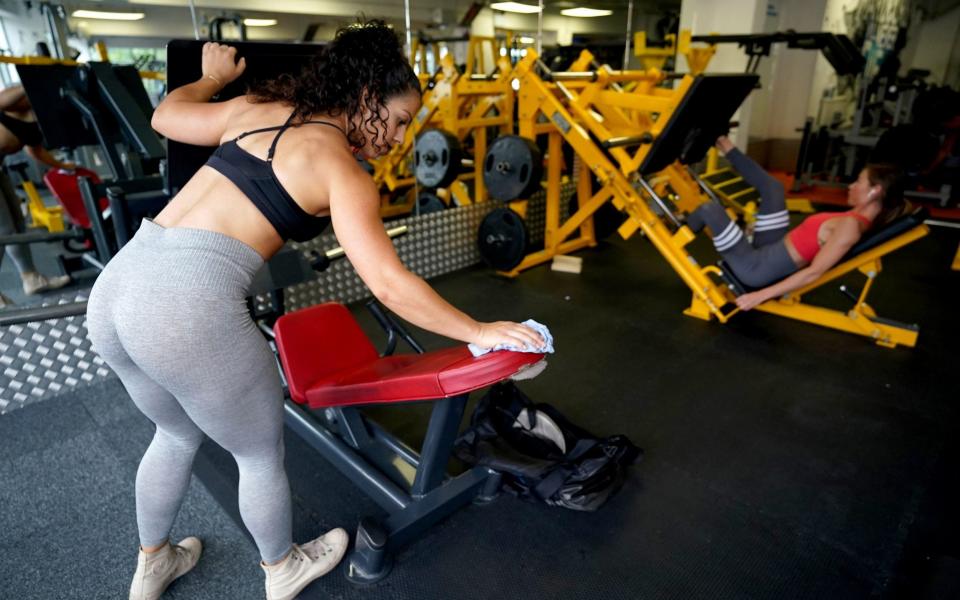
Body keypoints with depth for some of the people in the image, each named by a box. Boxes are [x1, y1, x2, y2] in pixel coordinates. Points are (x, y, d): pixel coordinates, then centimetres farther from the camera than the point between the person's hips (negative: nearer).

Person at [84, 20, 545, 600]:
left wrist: (213, 77, 48)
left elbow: (167, 115, 30)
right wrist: (478, 331, -2)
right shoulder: (343, 172, -4)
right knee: (262, 454, 18)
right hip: (191, 307, -8)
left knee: (178, 433, 31)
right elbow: (391, 286, -12)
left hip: (115, 286, 8)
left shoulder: (257, 108, 14)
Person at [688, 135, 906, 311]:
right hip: (770, 255, 9)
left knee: (710, 209, -9)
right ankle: (725, 145, 23)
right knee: (773, 188, 9)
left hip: (755, 269, -9)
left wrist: (760, 295, -27)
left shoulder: (850, 225, -22)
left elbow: (814, 272, -26)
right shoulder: (858, 219, 7)